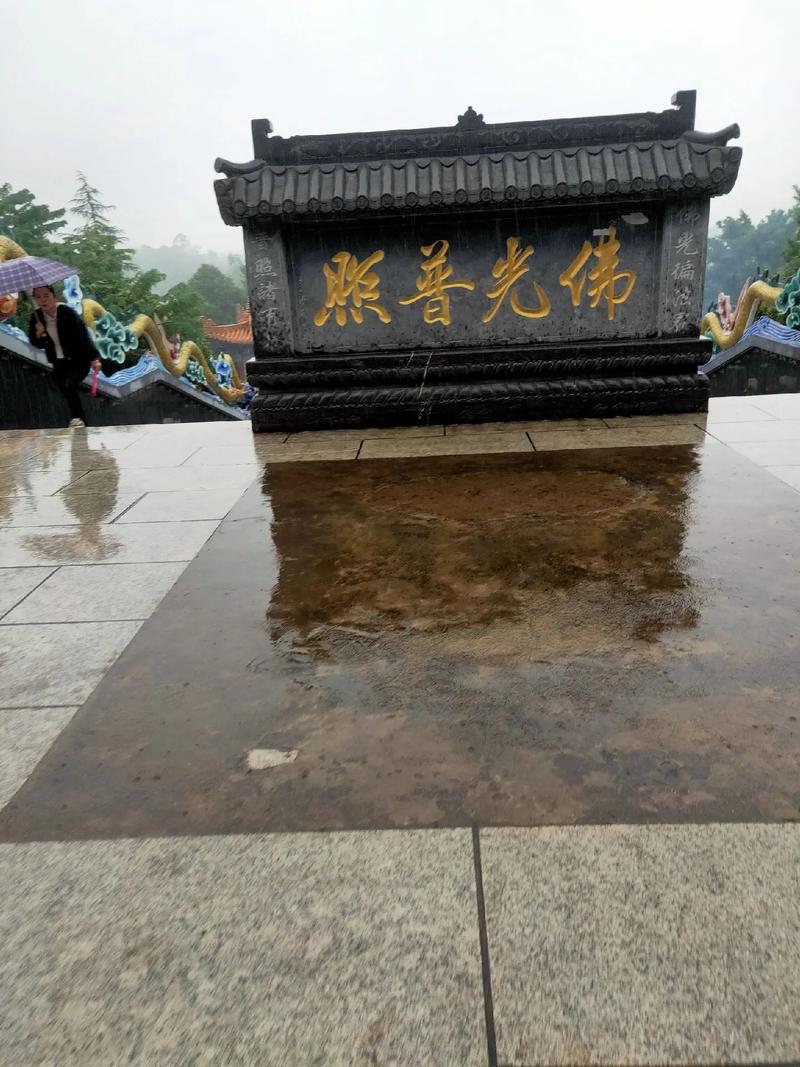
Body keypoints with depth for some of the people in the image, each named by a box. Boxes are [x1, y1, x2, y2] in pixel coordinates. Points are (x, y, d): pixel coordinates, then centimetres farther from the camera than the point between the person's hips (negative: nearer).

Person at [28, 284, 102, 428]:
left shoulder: (67, 313, -17)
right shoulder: (36, 316, -2)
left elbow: (83, 335, -20)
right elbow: (36, 344, 3)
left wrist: (94, 358, -27)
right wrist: (38, 334, -19)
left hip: (79, 360, -6)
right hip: (59, 362, 6)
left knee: (69, 386, -27)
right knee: (67, 392, 8)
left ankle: (77, 418, -9)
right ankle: (82, 424, 21)